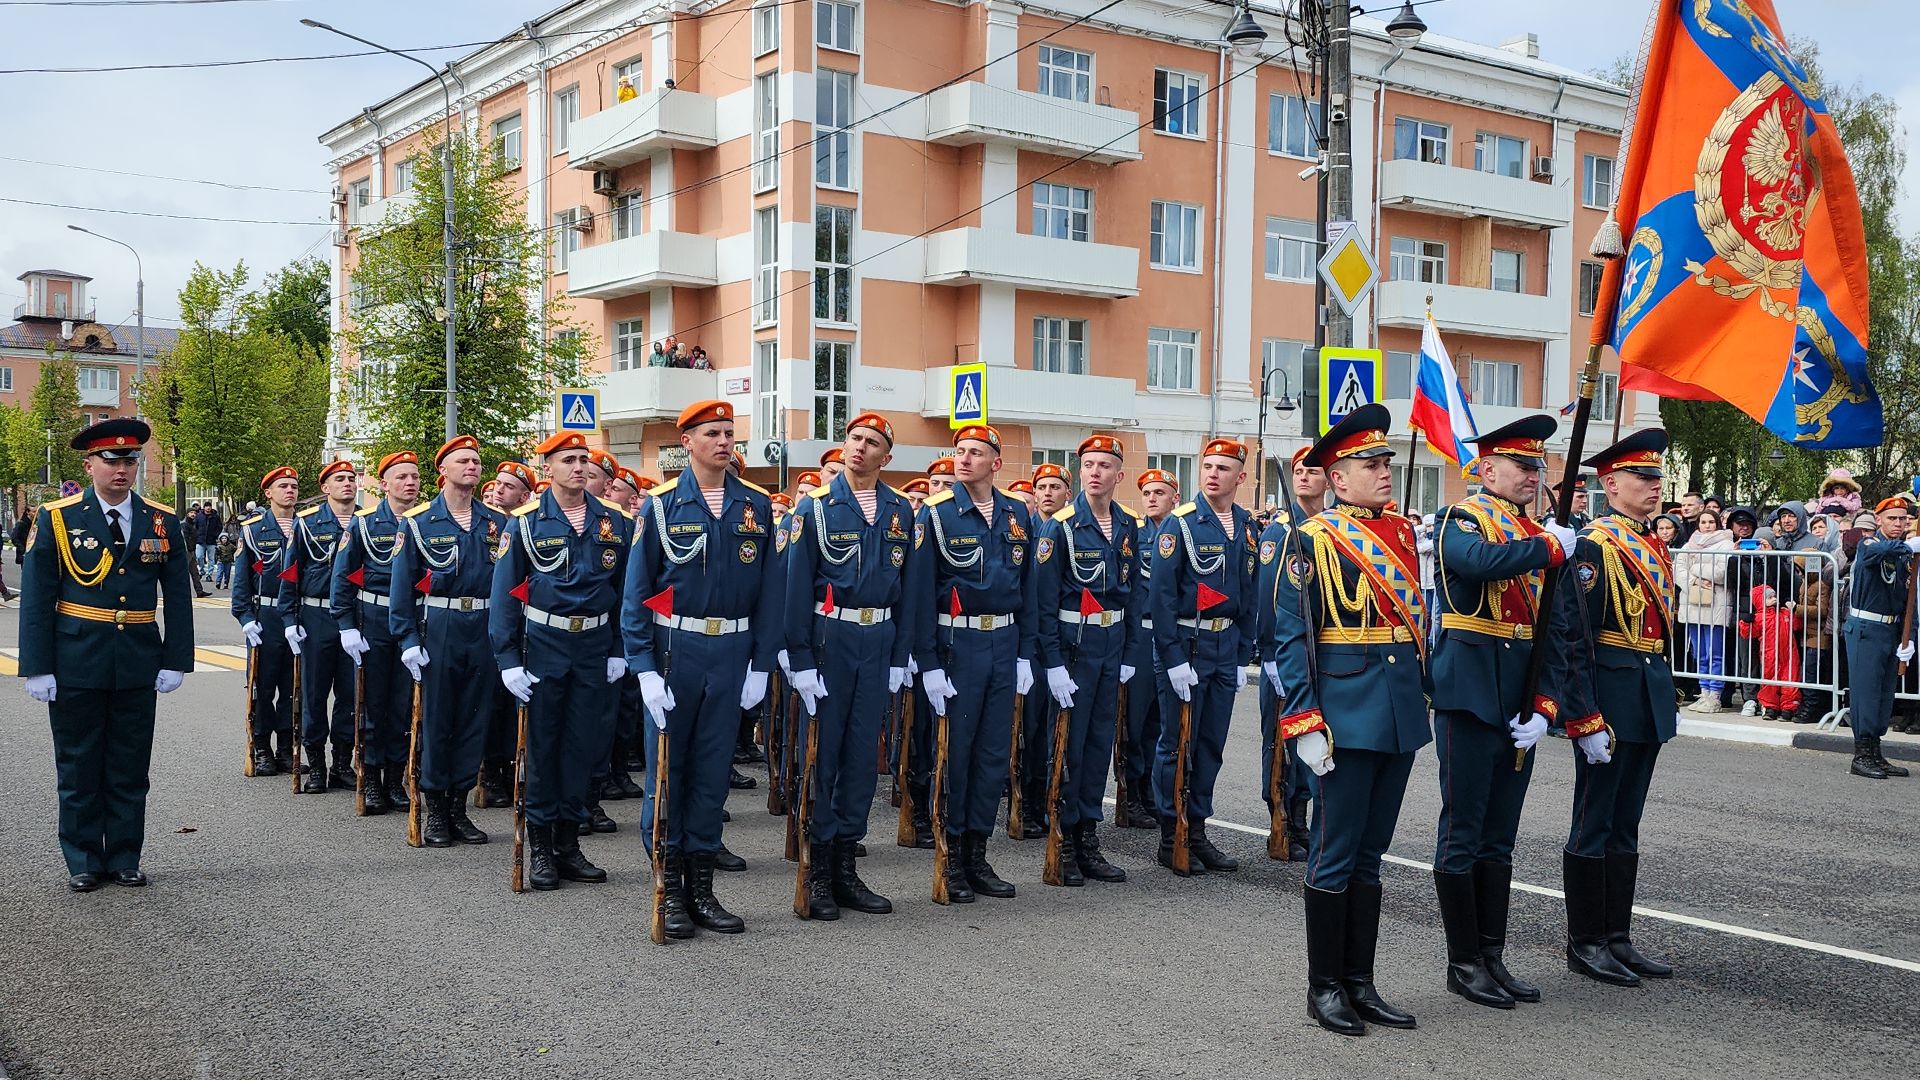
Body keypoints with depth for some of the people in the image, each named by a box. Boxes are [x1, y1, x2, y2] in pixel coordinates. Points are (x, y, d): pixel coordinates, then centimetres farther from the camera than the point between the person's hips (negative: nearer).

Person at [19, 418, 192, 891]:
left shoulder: (163, 522, 4)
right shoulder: (55, 519, -1)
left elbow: (178, 599, 7)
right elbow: (36, 599, -2)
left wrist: (175, 660, 0)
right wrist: (38, 668, -7)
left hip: (139, 666, 2)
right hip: (76, 665, -1)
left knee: (130, 770, 9)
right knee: (78, 769, 8)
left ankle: (125, 859, 20)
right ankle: (83, 862, 19)